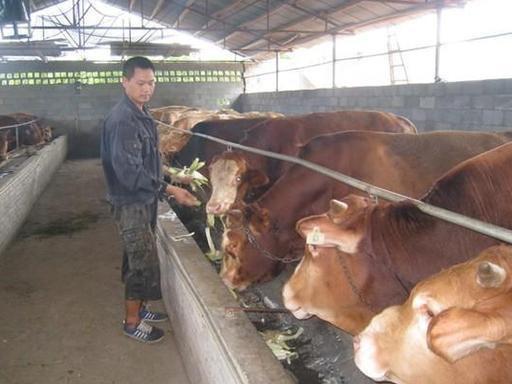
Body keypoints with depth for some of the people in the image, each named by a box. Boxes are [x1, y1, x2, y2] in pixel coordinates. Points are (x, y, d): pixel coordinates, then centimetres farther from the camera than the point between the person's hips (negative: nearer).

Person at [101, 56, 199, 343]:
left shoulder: (142, 114, 8)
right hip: (131, 202, -9)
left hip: (146, 199, 9)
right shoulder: (123, 120, -21)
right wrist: (169, 189, -26)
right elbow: (129, 171, -26)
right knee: (143, 262, 1)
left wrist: (174, 177, 16)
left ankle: (140, 307, 36)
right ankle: (132, 321, 17)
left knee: (141, 258, 19)